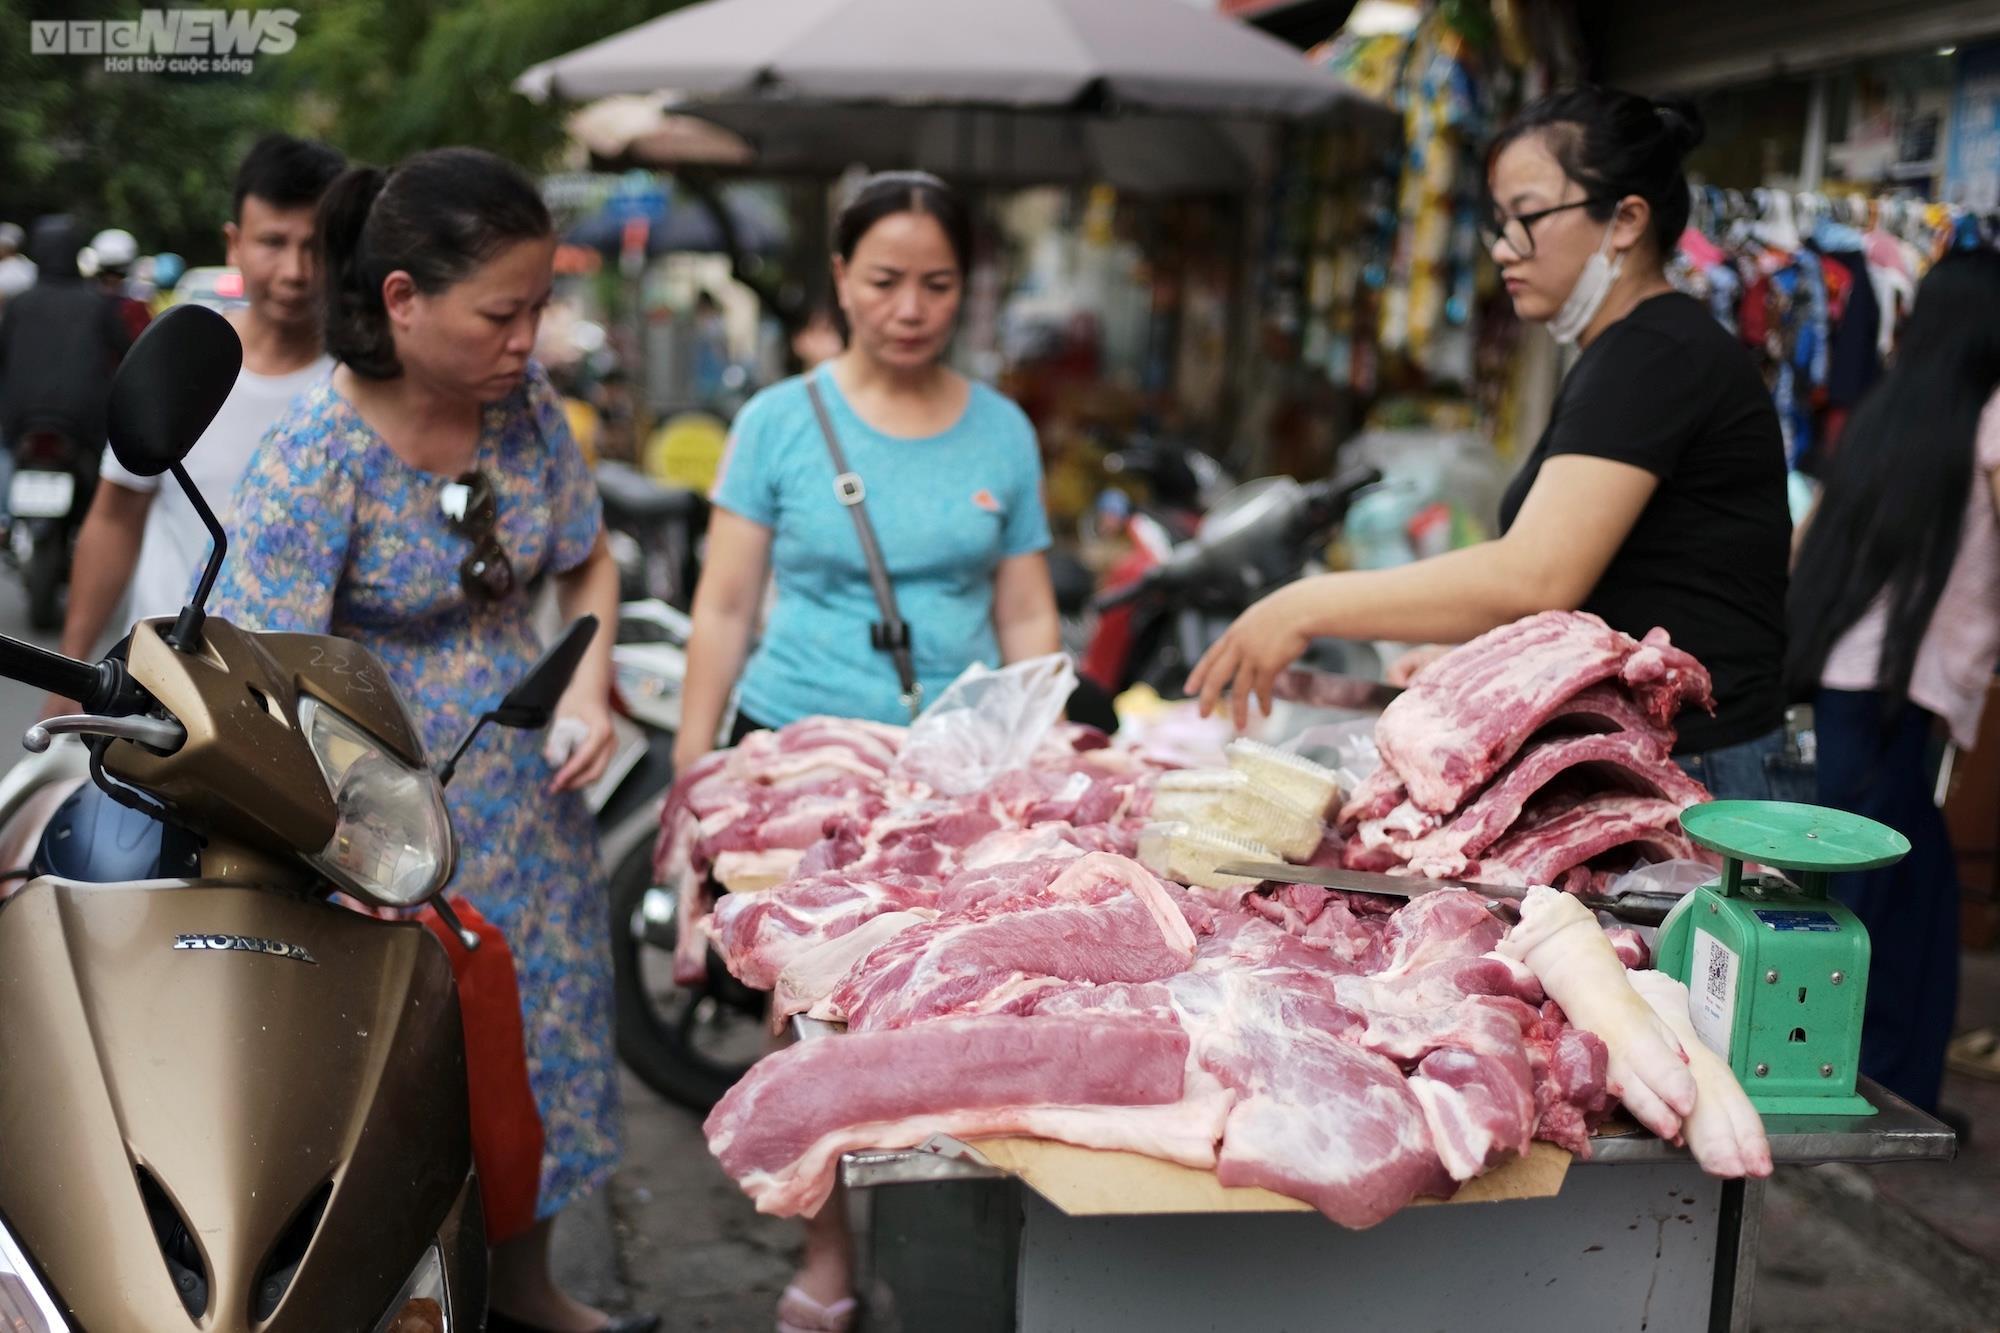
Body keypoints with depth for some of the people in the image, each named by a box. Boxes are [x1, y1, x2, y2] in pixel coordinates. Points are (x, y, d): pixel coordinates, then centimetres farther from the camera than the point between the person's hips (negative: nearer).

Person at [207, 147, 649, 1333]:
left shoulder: (524, 399, -6)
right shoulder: (317, 459, -23)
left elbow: (588, 567, 8)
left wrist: (588, 691, -10)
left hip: (527, 791, 6)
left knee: (544, 1041, 18)